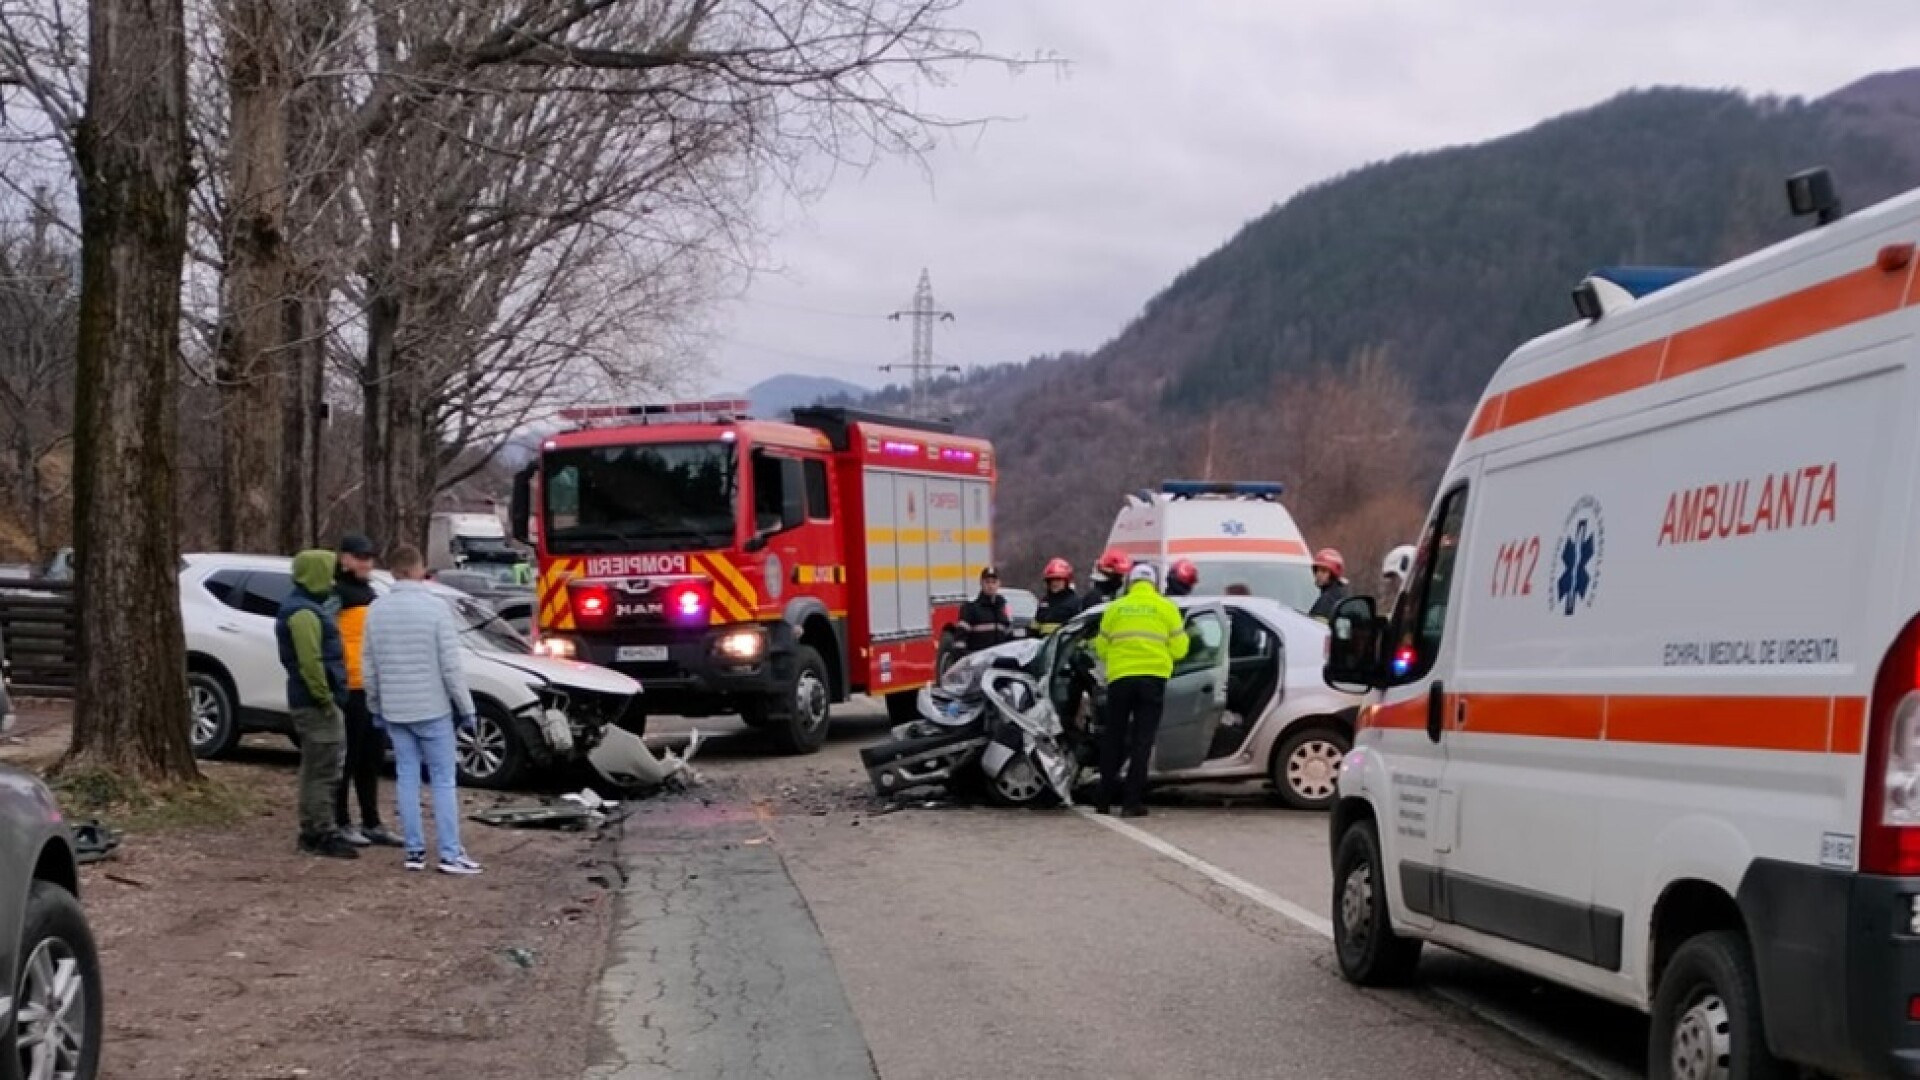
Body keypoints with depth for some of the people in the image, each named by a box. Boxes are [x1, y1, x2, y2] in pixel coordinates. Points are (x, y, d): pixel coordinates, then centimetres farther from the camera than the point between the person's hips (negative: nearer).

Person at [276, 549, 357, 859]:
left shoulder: (308, 609, 17)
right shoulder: (304, 613, -17)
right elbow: (309, 662, -25)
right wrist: (325, 698, -21)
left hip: (314, 703, 11)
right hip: (316, 704, -11)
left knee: (315, 769, 15)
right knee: (324, 772, -8)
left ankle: (312, 832, 21)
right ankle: (323, 836, -6)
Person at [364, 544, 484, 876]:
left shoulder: (377, 610, 2)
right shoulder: (435, 607, -12)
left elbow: (370, 666, 7)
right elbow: (451, 665, -12)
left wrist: (376, 707, 18)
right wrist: (466, 708, -4)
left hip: (394, 709, 4)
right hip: (432, 708, -4)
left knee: (406, 777, 10)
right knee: (443, 780, 1)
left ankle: (415, 851, 10)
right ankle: (450, 854, -1)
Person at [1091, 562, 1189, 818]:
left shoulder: (1115, 608, 8)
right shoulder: (1166, 607, 4)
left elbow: (1102, 648, 10)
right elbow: (1178, 649, 3)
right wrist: (1183, 634, 24)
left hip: (1120, 677, 1)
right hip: (1153, 678, -1)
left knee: (1113, 738, 13)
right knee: (1142, 740, 1)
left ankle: (1104, 799, 17)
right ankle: (1132, 802, -5)